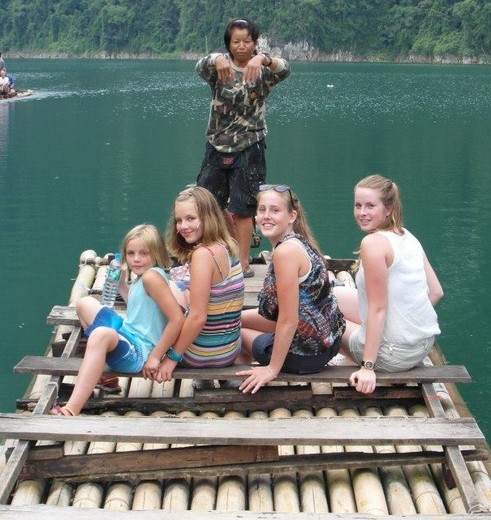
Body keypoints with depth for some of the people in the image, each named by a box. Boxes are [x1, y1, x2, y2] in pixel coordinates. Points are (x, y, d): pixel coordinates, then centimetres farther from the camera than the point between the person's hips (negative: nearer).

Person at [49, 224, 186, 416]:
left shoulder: (152, 276, -17)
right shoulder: (141, 276, 10)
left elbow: (177, 319, -24)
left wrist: (155, 357, -19)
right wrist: (121, 282, 17)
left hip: (140, 350, -11)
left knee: (101, 333, -43)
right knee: (85, 303, 25)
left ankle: (71, 411, -53)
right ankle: (104, 364, 20)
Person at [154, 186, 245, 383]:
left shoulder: (203, 254, -23)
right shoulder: (226, 247, 3)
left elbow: (198, 317, -23)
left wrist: (173, 358, -16)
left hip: (204, 352, -8)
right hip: (229, 349, 8)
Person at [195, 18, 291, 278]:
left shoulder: (262, 71, -4)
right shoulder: (219, 67, 0)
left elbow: (284, 69, -25)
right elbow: (200, 66, -22)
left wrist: (263, 59, -47)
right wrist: (216, 59, -46)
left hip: (248, 148, -4)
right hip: (217, 146, 4)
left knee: (241, 208, -2)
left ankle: (243, 263, 7)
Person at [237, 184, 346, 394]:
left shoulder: (286, 251, -23)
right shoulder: (298, 241, 5)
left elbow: (288, 321, -21)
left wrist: (272, 369, -12)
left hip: (306, 353, -9)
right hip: (325, 339, 9)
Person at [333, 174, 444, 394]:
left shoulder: (374, 242, -19)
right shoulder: (408, 237, 5)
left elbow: (378, 308, -21)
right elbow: (436, 292, 7)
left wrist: (368, 367, -19)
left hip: (397, 353, -8)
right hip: (426, 341, 8)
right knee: (335, 295, 21)